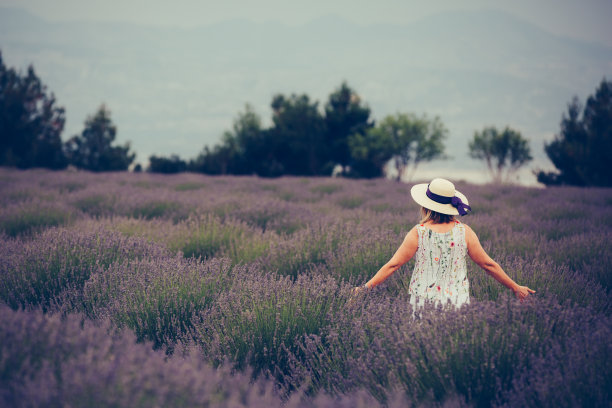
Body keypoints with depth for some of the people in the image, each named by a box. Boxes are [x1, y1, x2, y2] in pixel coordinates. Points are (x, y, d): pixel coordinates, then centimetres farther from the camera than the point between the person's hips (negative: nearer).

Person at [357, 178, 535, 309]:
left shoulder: (418, 233, -7)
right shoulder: (464, 232, -2)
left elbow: (392, 265, -3)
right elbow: (488, 264, 4)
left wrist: (366, 287, 7)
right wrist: (515, 287, 16)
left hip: (424, 304, -1)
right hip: (458, 303, 2)